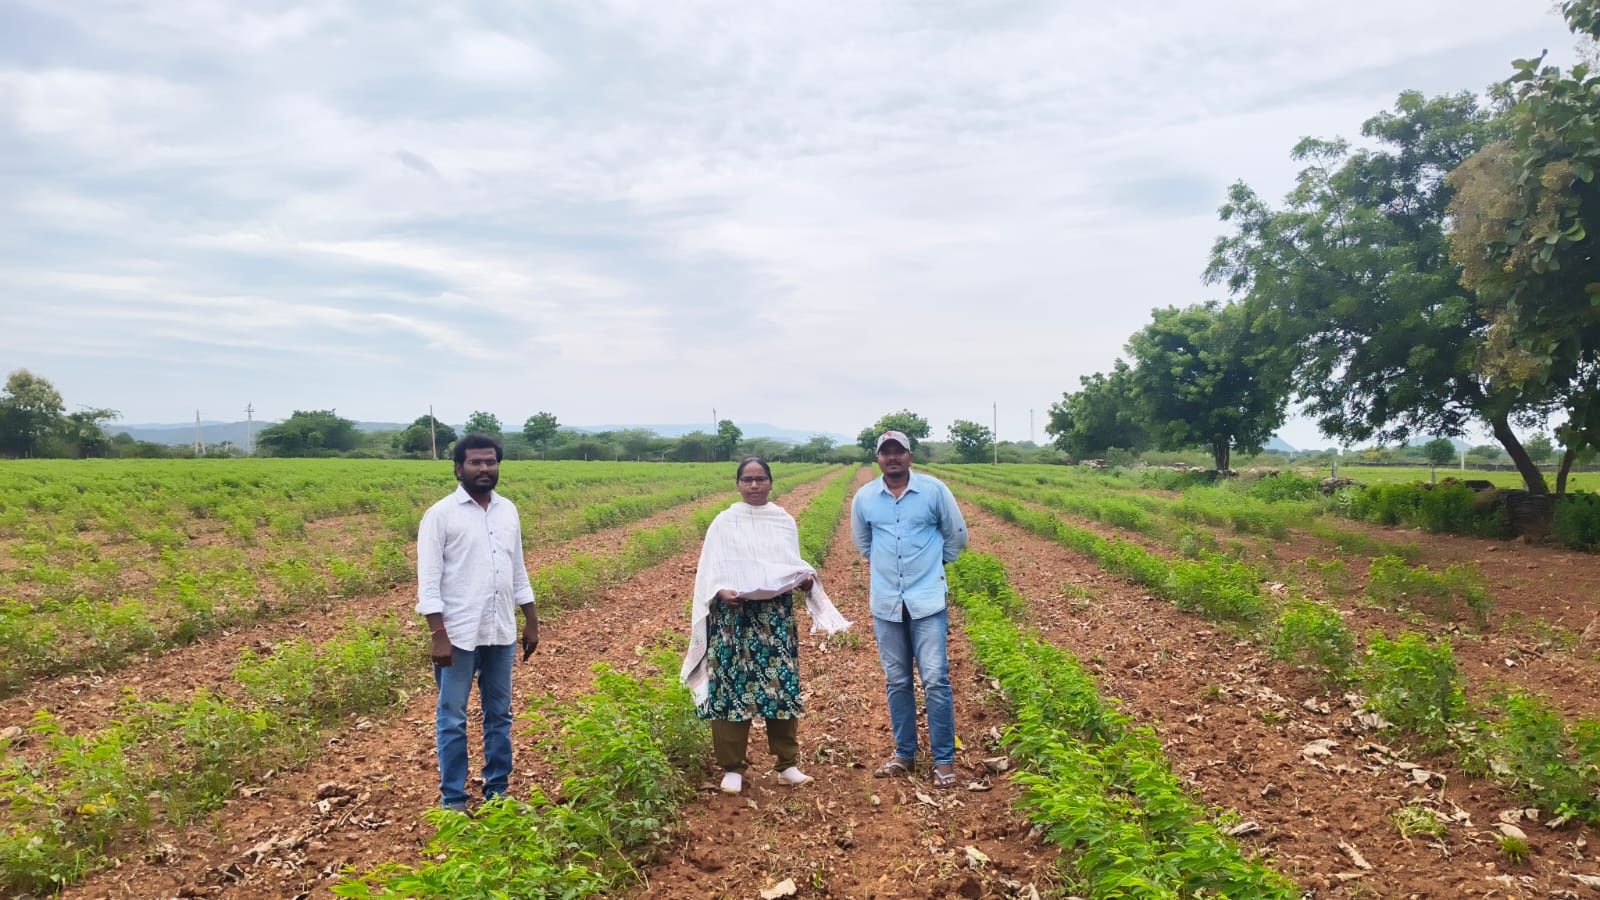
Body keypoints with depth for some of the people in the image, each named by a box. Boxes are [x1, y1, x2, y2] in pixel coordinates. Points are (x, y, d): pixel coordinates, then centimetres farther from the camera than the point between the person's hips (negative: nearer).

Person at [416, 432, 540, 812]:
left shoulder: (508, 511, 7)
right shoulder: (440, 514, -8)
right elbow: (428, 581, -11)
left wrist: (532, 622, 12)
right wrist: (438, 635, -17)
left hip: (501, 633, 5)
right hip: (459, 635, -5)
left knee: (499, 714, 13)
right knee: (452, 719, 5)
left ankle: (496, 791, 26)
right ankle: (452, 800, 18)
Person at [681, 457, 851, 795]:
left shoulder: (785, 522, 8)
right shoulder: (724, 522, 1)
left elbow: (793, 564, 13)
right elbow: (710, 570, -1)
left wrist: (807, 578, -8)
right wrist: (720, 592, -20)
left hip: (777, 614, 2)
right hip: (733, 614, -2)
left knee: (782, 685, 3)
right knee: (732, 686, -1)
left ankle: (788, 764, 17)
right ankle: (732, 768, 11)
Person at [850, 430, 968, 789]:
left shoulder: (934, 490, -7)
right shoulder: (864, 497, 1)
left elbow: (957, 535, 7)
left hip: (927, 601, -3)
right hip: (886, 603, 3)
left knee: (935, 680, -6)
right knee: (897, 682, 11)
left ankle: (944, 760, 5)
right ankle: (904, 753, 24)